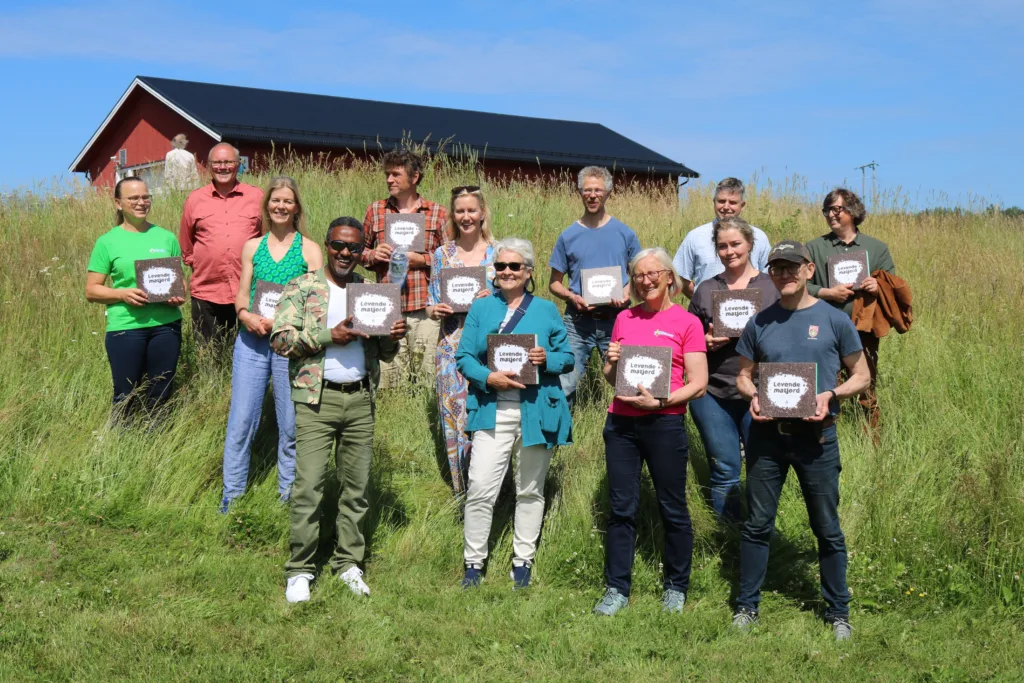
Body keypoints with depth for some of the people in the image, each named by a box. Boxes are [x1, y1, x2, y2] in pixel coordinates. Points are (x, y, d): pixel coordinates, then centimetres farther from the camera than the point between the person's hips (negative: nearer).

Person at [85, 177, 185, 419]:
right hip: (125, 327, -2)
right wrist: (123, 294, -16)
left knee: (160, 397, 8)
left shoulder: (166, 237, 8)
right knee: (126, 398, 2)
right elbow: (91, 291, 2)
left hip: (166, 325, 3)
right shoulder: (108, 242, 1)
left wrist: (179, 295, -6)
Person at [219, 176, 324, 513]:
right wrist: (246, 315, -9)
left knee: (290, 425, 3)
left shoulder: (309, 249, 4)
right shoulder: (252, 247, 13)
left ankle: (288, 498, 14)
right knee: (240, 421, -1)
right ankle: (230, 502, 7)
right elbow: (241, 295, 13)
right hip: (251, 340, 2)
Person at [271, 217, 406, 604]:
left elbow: (384, 354, 18)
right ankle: (300, 569, 3)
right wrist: (330, 335, -15)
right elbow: (280, 339, -8)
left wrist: (392, 338, -5)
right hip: (318, 399, -4)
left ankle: (348, 562, 19)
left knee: (357, 485, 8)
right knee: (308, 486, -6)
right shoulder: (302, 288, 2)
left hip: (361, 398, 4)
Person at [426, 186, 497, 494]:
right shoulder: (442, 254, 10)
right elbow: (432, 305, 13)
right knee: (454, 416, 2)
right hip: (452, 347, 2)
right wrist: (434, 310, -9)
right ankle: (462, 494, 15)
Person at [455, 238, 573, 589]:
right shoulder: (481, 308, 9)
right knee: (480, 489, -7)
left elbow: (568, 358, 8)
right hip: (492, 412, 0)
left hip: (536, 412, 1)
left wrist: (547, 358, -13)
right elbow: (464, 357, 4)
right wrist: (488, 378, -14)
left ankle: (523, 562, 22)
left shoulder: (546, 310, 8)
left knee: (530, 491, 10)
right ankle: (473, 563, 6)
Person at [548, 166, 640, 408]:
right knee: (563, 385, -5)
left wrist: (626, 293, -7)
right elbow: (554, 283, 10)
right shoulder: (568, 236, 6)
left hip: (616, 320, 0)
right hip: (578, 321, 0)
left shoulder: (625, 233, 5)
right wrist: (572, 297, -9)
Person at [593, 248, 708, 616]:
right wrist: (611, 362, -3)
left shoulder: (687, 322, -1)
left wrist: (660, 402, -16)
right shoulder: (624, 319, 11)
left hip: (665, 423, -3)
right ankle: (617, 589, 15)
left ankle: (676, 587, 21)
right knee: (621, 507, 6)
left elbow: (698, 385, -5)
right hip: (621, 422, 4)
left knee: (672, 508, 6)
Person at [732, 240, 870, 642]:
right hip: (767, 433, 2)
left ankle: (838, 612, 20)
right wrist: (753, 395, -9)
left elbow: (861, 375, 4)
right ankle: (746, 606, 20)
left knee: (827, 528, 7)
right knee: (757, 524, 8)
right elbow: (743, 376, 13)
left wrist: (830, 395, -14)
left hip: (816, 435, -2)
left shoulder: (834, 320, -2)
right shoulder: (759, 324, 5)